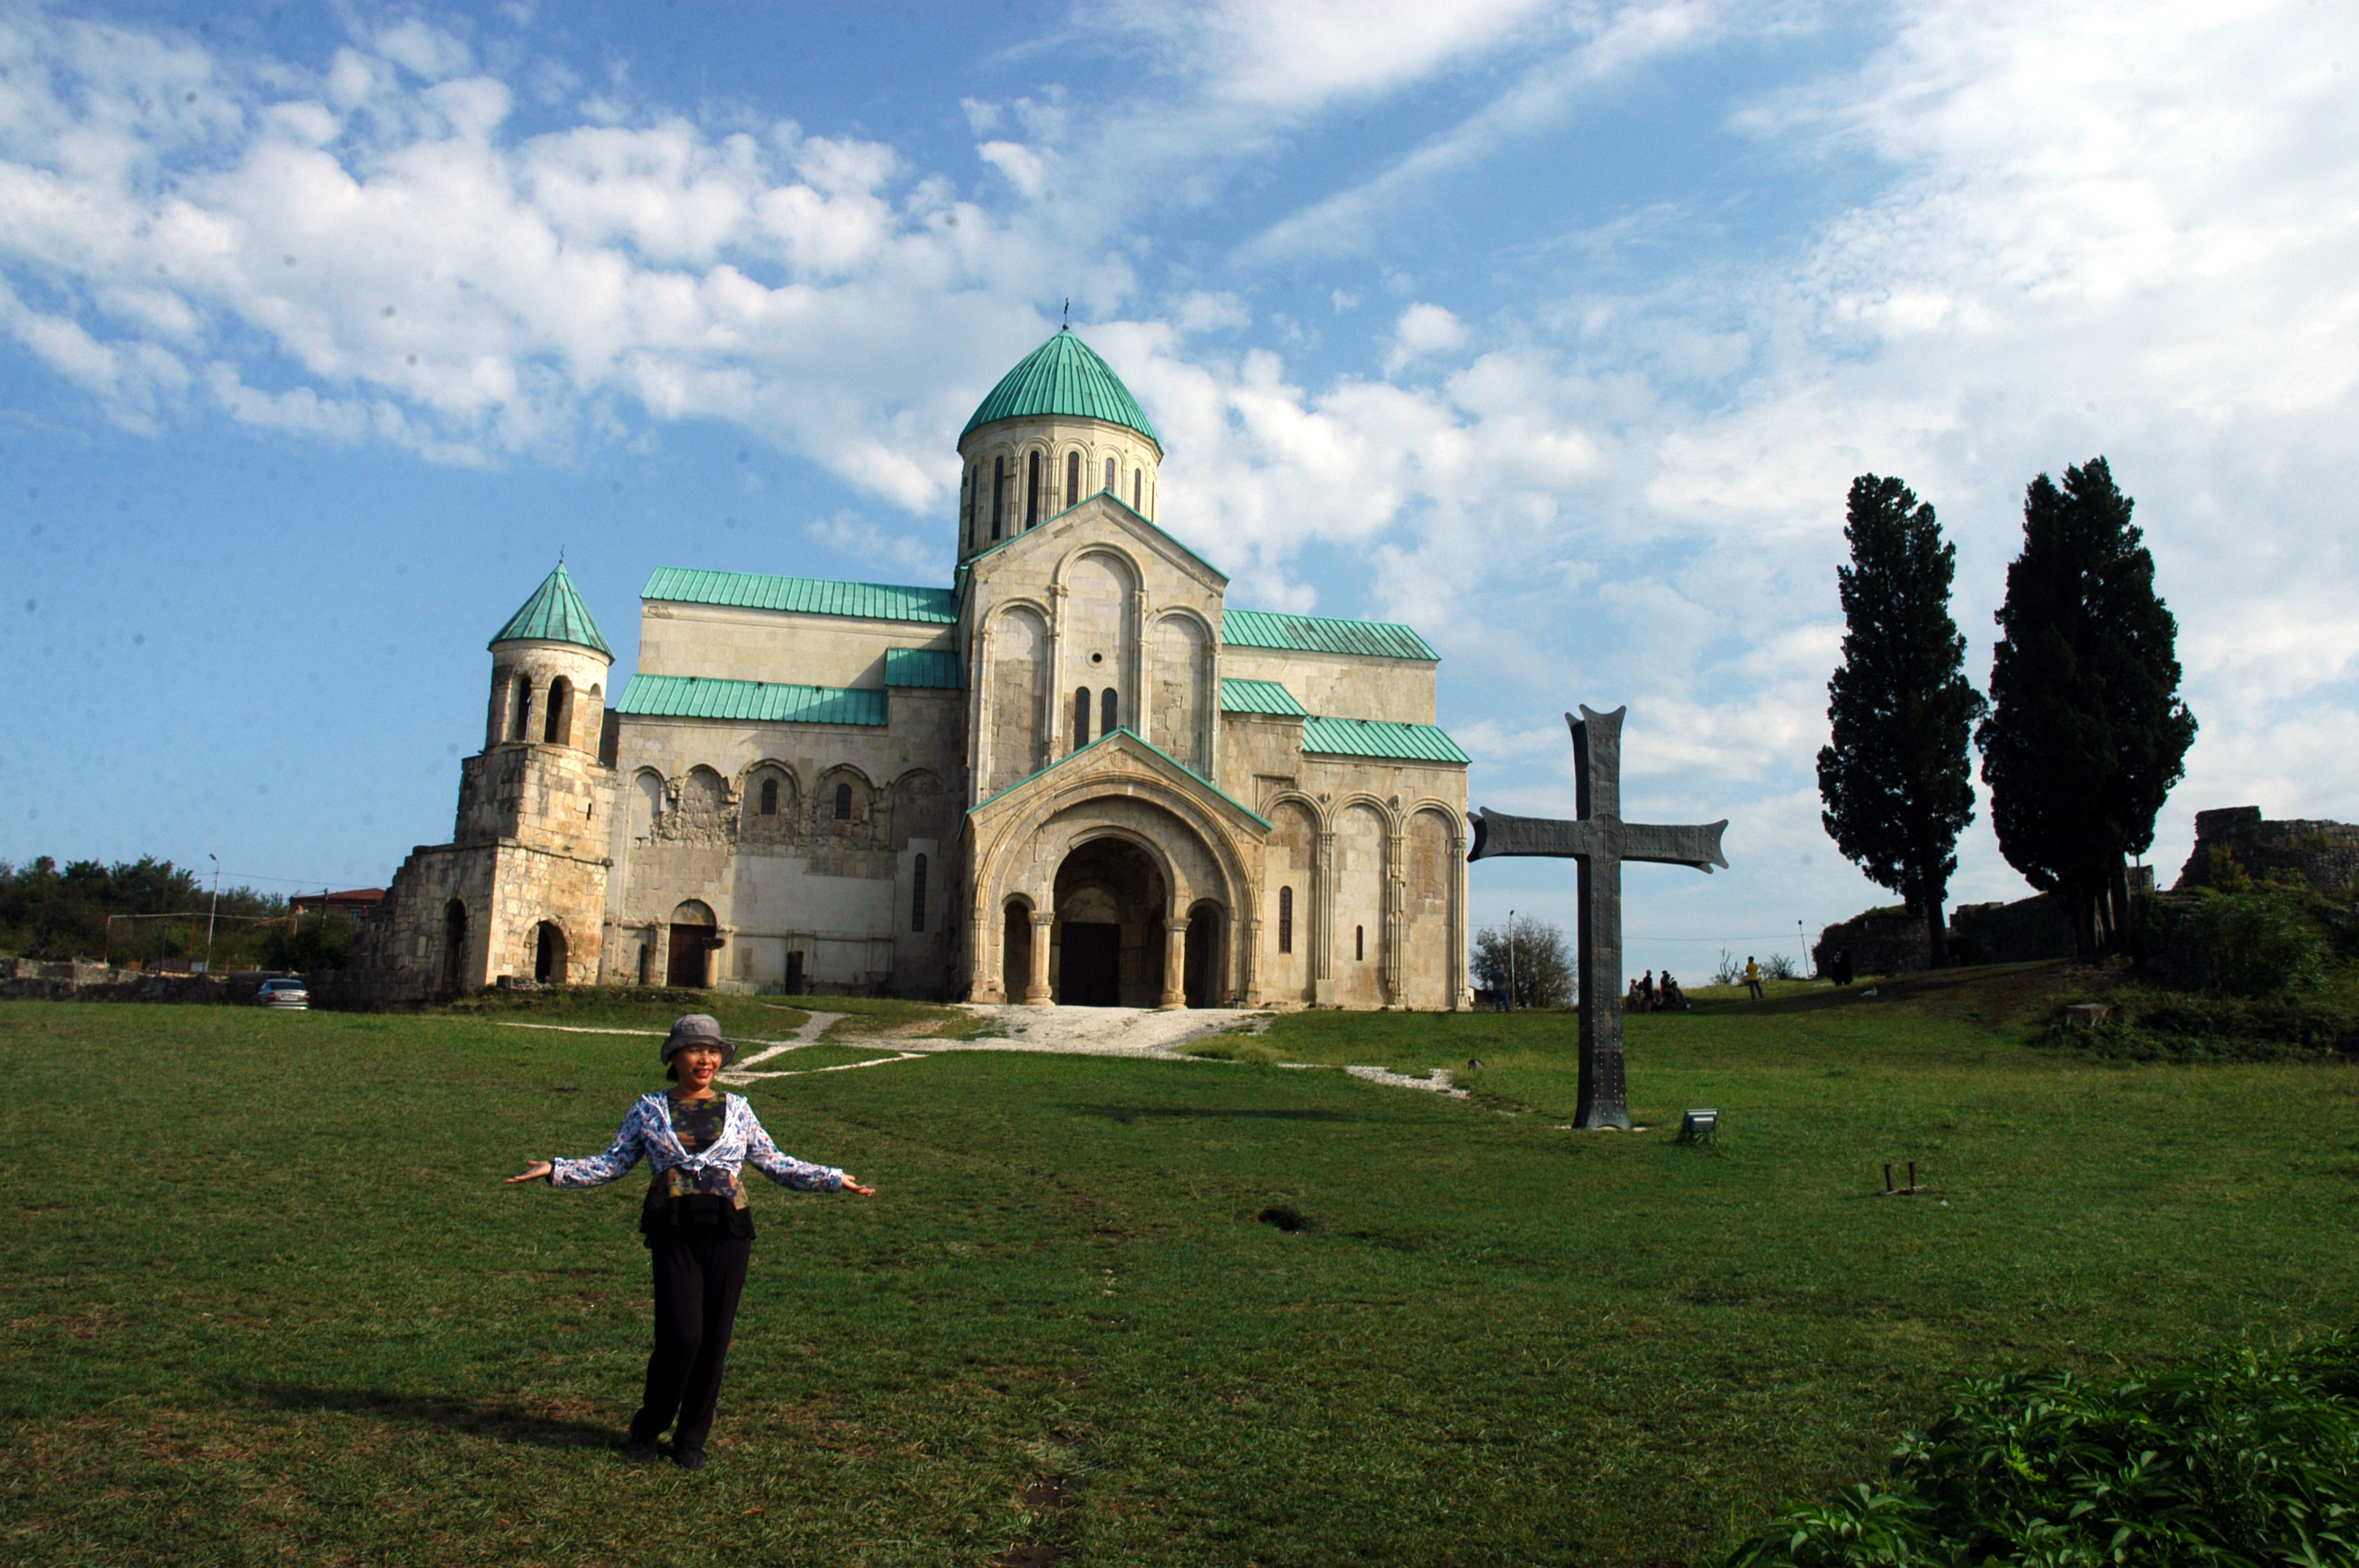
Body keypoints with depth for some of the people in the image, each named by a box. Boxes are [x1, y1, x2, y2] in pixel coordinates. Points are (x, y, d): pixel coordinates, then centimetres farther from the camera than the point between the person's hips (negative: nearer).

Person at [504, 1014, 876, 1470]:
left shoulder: (737, 1111, 11)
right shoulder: (650, 1110, 9)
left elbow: (776, 1164, 14)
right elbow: (612, 1164, 10)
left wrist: (834, 1179, 10)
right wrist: (555, 1170, -1)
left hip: (728, 1232, 2)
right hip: (674, 1233, -2)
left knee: (714, 1339, 4)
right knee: (681, 1335, -9)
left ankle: (692, 1440, 21)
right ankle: (647, 1430, 16)